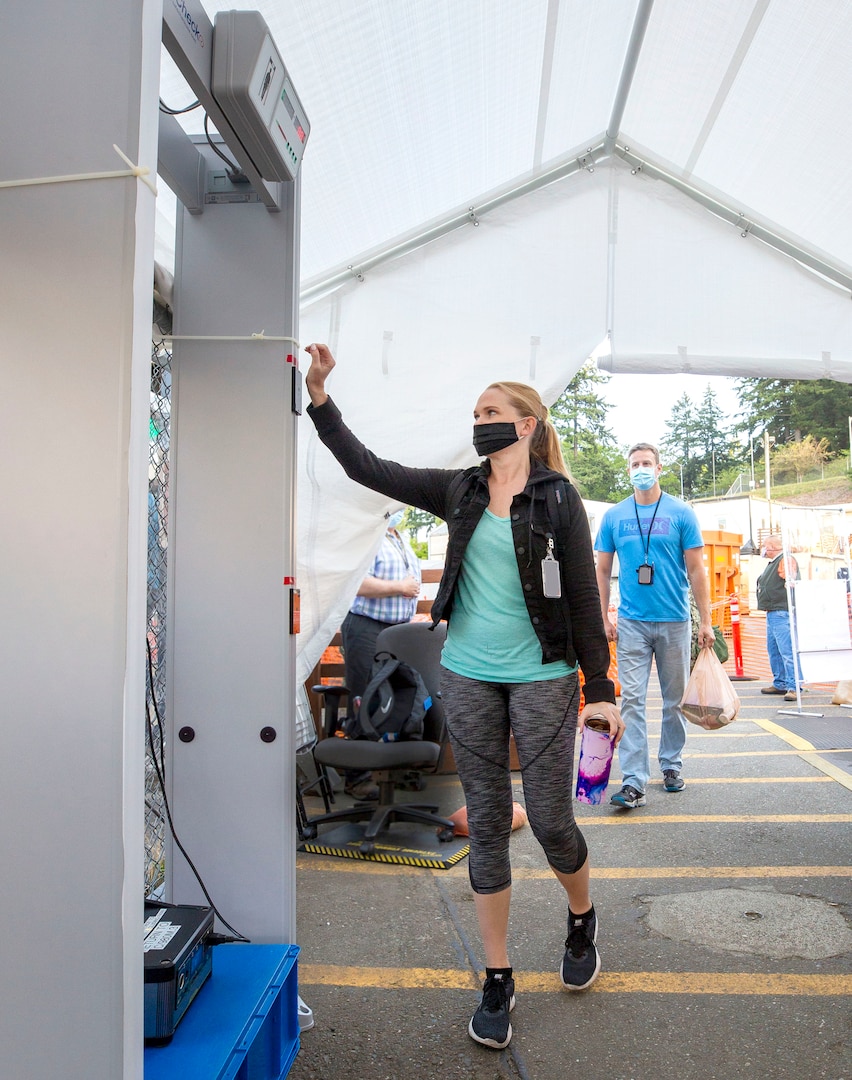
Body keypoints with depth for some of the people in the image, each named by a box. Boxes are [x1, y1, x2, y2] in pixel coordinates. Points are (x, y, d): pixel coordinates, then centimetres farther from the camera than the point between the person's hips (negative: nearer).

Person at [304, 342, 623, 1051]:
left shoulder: (558, 499, -5)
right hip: (468, 678, 4)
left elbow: (584, 599, -4)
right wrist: (320, 399, -1)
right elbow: (367, 468, 6)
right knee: (486, 824, 9)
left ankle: (583, 919, 39)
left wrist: (601, 690, -5)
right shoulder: (461, 491, 6)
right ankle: (498, 979, 24)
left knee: (550, 821, 5)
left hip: (542, 679, -3)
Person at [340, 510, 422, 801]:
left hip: (399, 628, 9)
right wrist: (400, 587, -14)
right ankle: (357, 776, 4)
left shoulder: (402, 542, 19)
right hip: (366, 627, -8)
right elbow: (358, 584, -22)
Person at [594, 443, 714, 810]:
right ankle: (634, 781, -4)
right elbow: (603, 571, 8)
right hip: (632, 623, 0)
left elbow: (696, 570, 0)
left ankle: (671, 764, 29)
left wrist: (705, 621, -4)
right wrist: (604, 618, 0)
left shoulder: (681, 513, 1)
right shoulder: (614, 516, 4)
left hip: (675, 621, 0)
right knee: (632, 701, -5)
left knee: (675, 699, 11)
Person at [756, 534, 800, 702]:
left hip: (782, 614, -11)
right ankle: (779, 684, 23)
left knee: (787, 650, -14)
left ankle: (793, 687, -15)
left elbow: (791, 578, -29)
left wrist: (790, 581, -49)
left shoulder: (786, 560, -10)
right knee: (774, 651, 15)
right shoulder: (773, 563, 22)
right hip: (772, 613, 11)